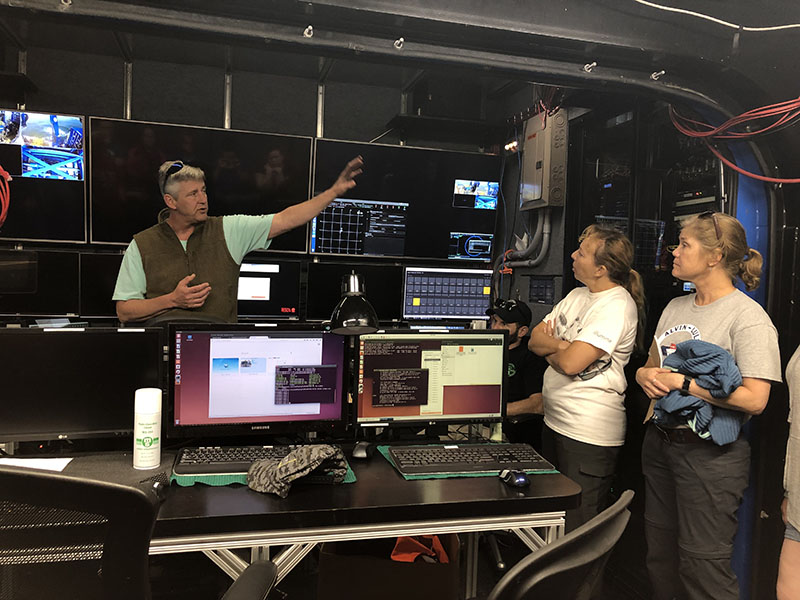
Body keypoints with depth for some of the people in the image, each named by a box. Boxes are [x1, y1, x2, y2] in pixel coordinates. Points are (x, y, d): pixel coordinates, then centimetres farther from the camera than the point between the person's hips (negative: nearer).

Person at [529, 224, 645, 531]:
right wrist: (561, 344, -10)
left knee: (578, 530, 3)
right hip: (554, 422, 9)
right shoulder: (577, 296, 10)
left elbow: (570, 363, -24)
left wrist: (550, 349, -4)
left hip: (588, 435, -9)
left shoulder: (617, 306, -17)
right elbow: (534, 338, 9)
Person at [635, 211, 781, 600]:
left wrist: (681, 382, -19)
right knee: (660, 558, 18)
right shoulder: (675, 307, 11)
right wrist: (646, 375, -5)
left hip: (710, 453, -7)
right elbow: (651, 366, 18)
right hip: (659, 443, 8)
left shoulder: (748, 316, -13)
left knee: (702, 566, 2)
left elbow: (754, 399, -22)